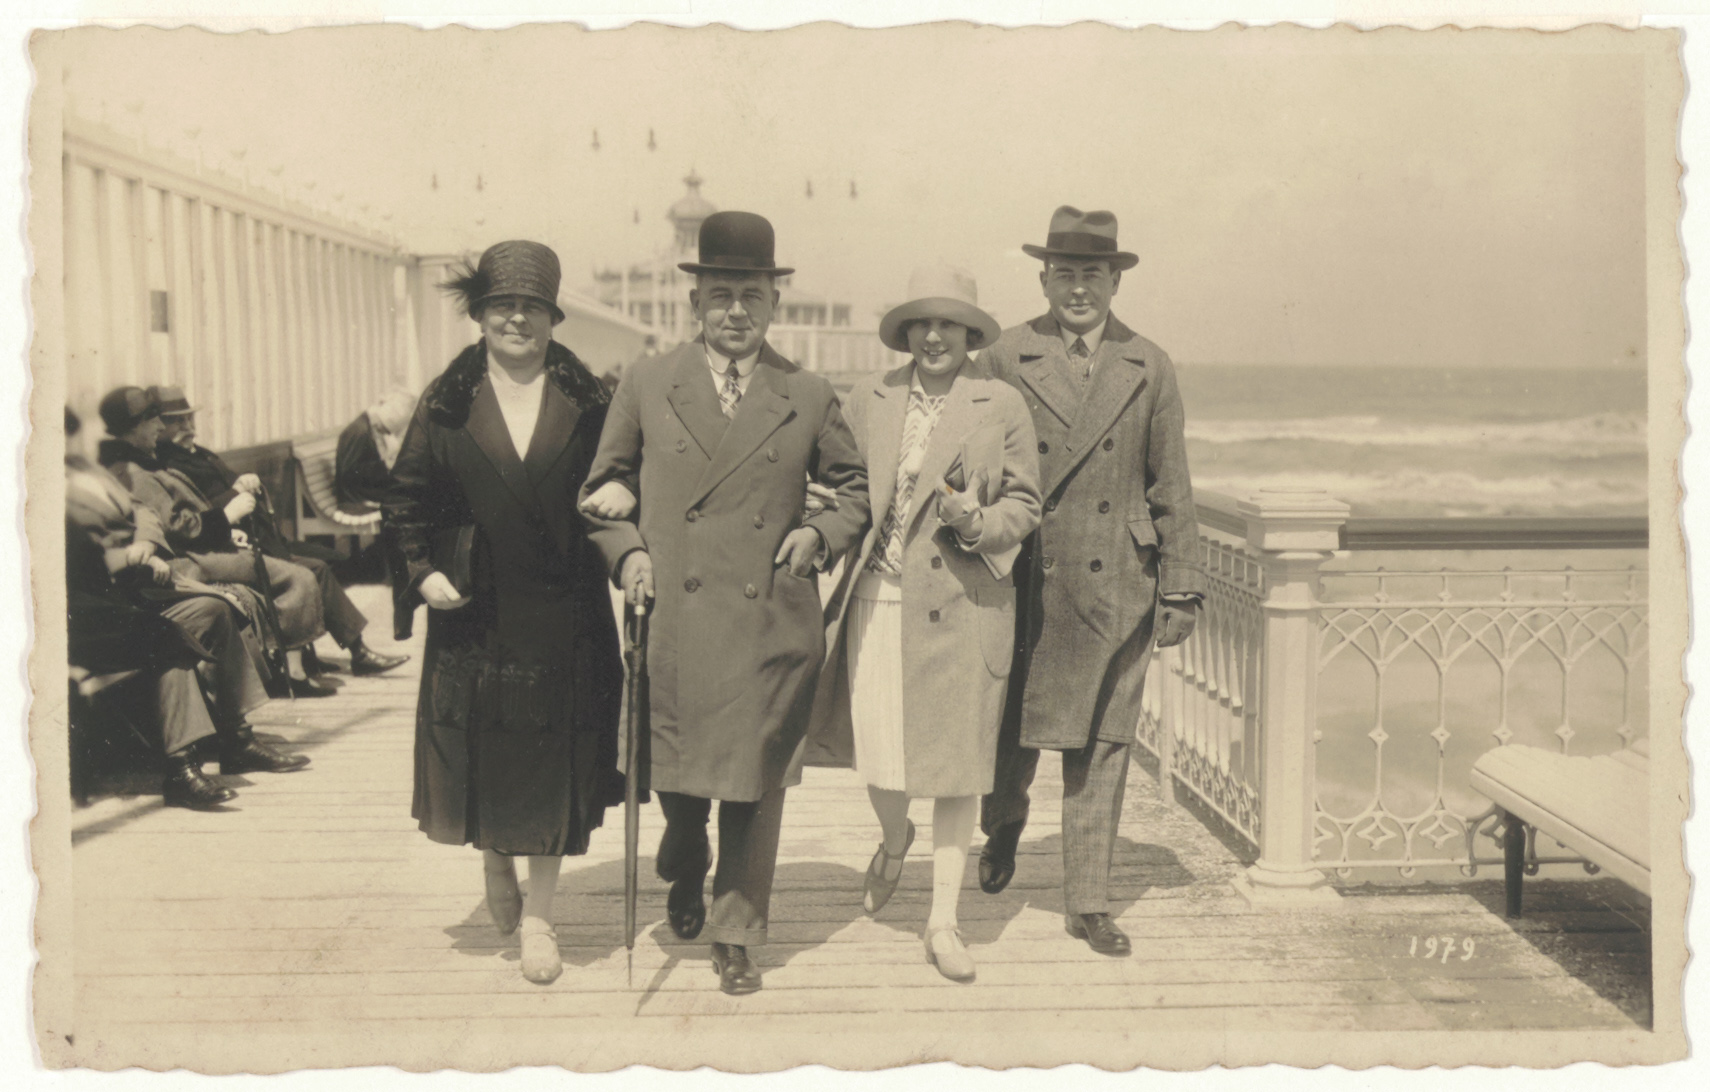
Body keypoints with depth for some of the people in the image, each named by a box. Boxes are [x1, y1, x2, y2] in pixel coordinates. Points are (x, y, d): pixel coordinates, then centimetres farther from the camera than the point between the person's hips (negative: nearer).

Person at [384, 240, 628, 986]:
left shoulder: (584, 401, 2)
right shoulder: (447, 404, 2)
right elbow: (408, 498, 6)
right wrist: (422, 570, -6)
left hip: (563, 615, 0)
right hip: (474, 613, 1)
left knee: (553, 757, 5)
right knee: (480, 750, 9)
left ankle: (538, 912, 20)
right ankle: (495, 863, 40)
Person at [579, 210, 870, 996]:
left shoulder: (809, 398, 5)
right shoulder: (645, 385, 5)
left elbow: (857, 488, 16)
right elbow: (603, 488, 12)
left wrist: (822, 533, -3)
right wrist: (628, 550, -4)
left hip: (771, 624, 0)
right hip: (673, 617, 1)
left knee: (754, 785, 4)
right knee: (675, 774, 12)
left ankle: (735, 935, 21)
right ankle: (685, 872, 45)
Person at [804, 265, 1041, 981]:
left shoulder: (1003, 405, 2)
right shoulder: (868, 400, 9)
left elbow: (1025, 504, 5)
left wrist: (978, 522, -13)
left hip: (963, 603, -1)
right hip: (878, 599, 2)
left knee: (959, 762, 3)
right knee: (876, 752, 2)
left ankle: (943, 920, 15)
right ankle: (893, 842, 39)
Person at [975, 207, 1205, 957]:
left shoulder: (1149, 369, 6)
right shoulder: (1004, 361, 2)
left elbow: (1172, 489, 8)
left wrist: (1181, 589, 4)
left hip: (1115, 587, 1)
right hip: (1025, 584, -1)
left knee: (1102, 746, 5)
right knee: (1013, 730, 7)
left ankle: (1087, 902, 17)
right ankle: (1003, 822, 41)